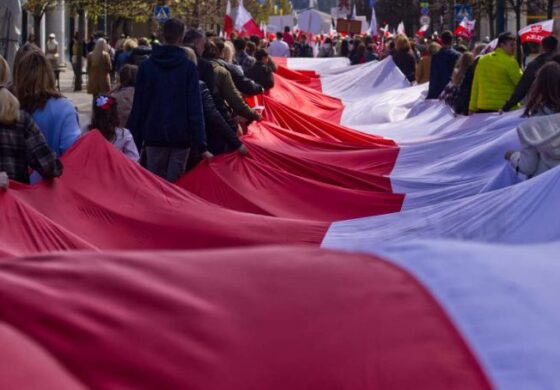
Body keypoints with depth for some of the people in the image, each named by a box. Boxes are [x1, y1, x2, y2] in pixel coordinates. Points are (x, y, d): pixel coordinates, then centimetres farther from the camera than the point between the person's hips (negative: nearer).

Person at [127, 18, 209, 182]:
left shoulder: (147, 66, 2)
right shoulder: (188, 67, -4)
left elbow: (138, 106, 3)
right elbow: (195, 109, -8)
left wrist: (135, 141, 9)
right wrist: (201, 146, -8)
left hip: (154, 137, 2)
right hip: (180, 138, -2)